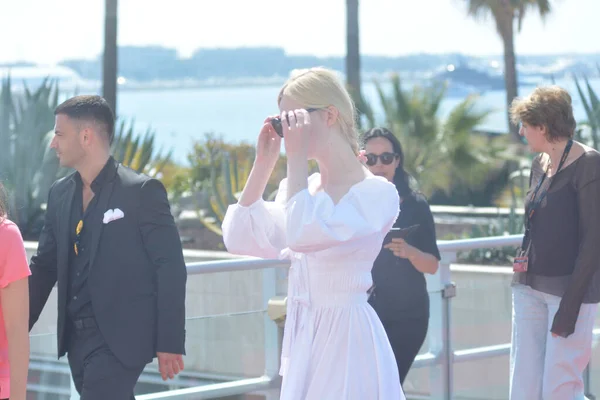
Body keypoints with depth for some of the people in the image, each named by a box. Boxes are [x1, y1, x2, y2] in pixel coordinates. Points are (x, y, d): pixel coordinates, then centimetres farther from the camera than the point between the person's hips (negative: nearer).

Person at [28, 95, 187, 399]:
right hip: (76, 337, 7)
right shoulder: (60, 194, 11)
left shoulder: (142, 191, -9)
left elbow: (171, 268, -9)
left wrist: (170, 343, -12)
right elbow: (43, 267, 16)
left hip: (119, 339, -7)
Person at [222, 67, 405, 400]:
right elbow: (239, 240, 5)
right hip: (302, 336, 7)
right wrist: (264, 163, 3)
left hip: (345, 338, -7)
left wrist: (297, 157, -18)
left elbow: (305, 235, -25)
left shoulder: (375, 192, -12)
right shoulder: (299, 186, 10)